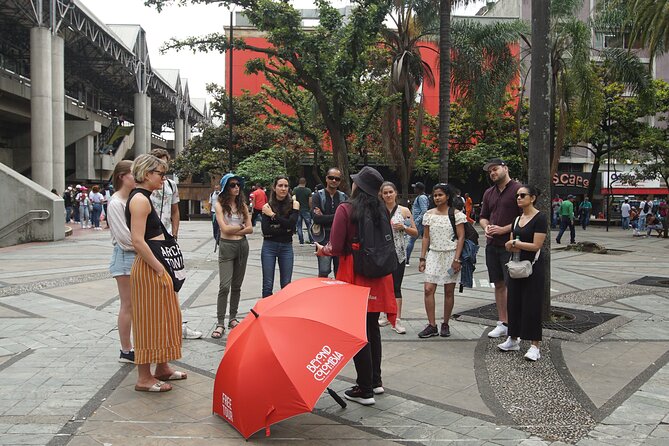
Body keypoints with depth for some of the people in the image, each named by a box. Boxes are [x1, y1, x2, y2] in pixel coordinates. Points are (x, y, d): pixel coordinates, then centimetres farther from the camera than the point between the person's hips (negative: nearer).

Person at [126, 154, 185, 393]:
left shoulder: (143, 198, 15)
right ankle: (144, 378, 11)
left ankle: (162, 368, 31)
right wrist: (160, 269, -20)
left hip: (154, 265, 10)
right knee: (149, 320, -1)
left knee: (163, 318, 18)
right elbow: (138, 241, -24)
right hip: (148, 268, -10)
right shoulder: (140, 199, -16)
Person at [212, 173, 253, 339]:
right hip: (226, 246, -4)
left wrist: (233, 230, -10)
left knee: (237, 286, 10)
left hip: (242, 246, 4)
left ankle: (233, 318, 21)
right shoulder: (219, 205, -4)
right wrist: (241, 226, -2)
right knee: (224, 286, -11)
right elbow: (225, 228, -14)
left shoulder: (242, 204, 8)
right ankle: (220, 324, -6)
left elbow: (250, 229, 2)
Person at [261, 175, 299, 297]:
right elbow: (266, 230, -10)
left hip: (286, 247, 1)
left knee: (286, 285, 5)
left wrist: (273, 215, -10)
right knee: (268, 285, 2)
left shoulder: (293, 204, 2)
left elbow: (291, 224, -13)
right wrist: (285, 229, -12)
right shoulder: (267, 206, 0)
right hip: (269, 247, -1)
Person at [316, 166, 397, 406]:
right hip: (377, 275, 6)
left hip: (354, 273, -6)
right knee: (372, 328, 18)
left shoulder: (346, 209, -11)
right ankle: (376, 380, 29)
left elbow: (336, 248, -14)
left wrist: (323, 250, 7)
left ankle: (365, 390, 9)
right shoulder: (381, 210, 5)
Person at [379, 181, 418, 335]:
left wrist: (404, 227, -11)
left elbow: (415, 233, 5)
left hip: (398, 253, -2)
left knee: (396, 286, -5)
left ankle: (397, 320, -3)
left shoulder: (404, 211, 3)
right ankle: (387, 316, 23)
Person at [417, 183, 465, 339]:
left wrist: (457, 259, -12)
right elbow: (426, 237, 10)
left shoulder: (456, 214, -3)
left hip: (451, 255, -3)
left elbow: (461, 237, -5)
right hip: (433, 255, 3)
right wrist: (422, 258, 5)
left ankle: (445, 325, 17)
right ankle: (432, 326, 1)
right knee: (428, 289, -7)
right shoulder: (429, 214, 7)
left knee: (449, 291, 4)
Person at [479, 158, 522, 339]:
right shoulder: (489, 193, 15)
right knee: (499, 284, 12)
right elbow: (483, 217, 22)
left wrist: (504, 229, -17)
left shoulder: (518, 190, -7)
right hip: (492, 245, 7)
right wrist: (486, 227, 0)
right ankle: (502, 324, 20)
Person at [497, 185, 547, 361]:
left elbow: (536, 245, -19)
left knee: (532, 305, -4)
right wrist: (512, 246, -10)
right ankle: (513, 339, 23)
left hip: (534, 266, -7)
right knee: (514, 302, 11)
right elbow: (511, 245, 13)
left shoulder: (540, 218, -12)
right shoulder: (517, 219, 11)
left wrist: (515, 243, -10)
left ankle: (534, 345, 3)